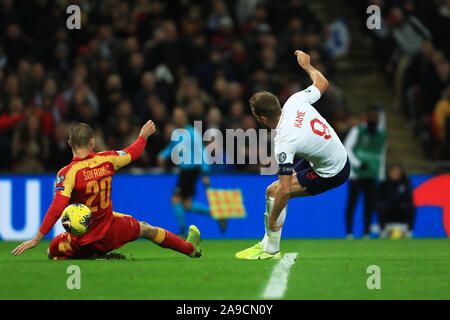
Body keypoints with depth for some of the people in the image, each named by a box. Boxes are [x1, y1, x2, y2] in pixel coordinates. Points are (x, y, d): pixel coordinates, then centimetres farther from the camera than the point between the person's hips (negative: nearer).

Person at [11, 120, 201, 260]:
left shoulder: (68, 173, -22)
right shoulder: (106, 160, -10)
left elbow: (57, 209, -30)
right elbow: (132, 153, 11)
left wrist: (37, 238, -28)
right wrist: (143, 136, 31)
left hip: (81, 243, -3)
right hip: (110, 233, 3)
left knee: (51, 252, 23)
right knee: (145, 229, 28)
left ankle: (90, 255, 2)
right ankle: (190, 248, 41)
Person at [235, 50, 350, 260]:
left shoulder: (284, 142, -30)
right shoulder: (295, 101, -13)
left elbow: (285, 191, -29)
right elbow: (322, 82, 8)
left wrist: (272, 220, -18)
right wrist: (307, 65, 26)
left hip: (331, 175, -9)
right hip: (341, 157, 9)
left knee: (274, 191, -7)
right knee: (279, 188, 14)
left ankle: (270, 250, 5)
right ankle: (267, 243, 22)